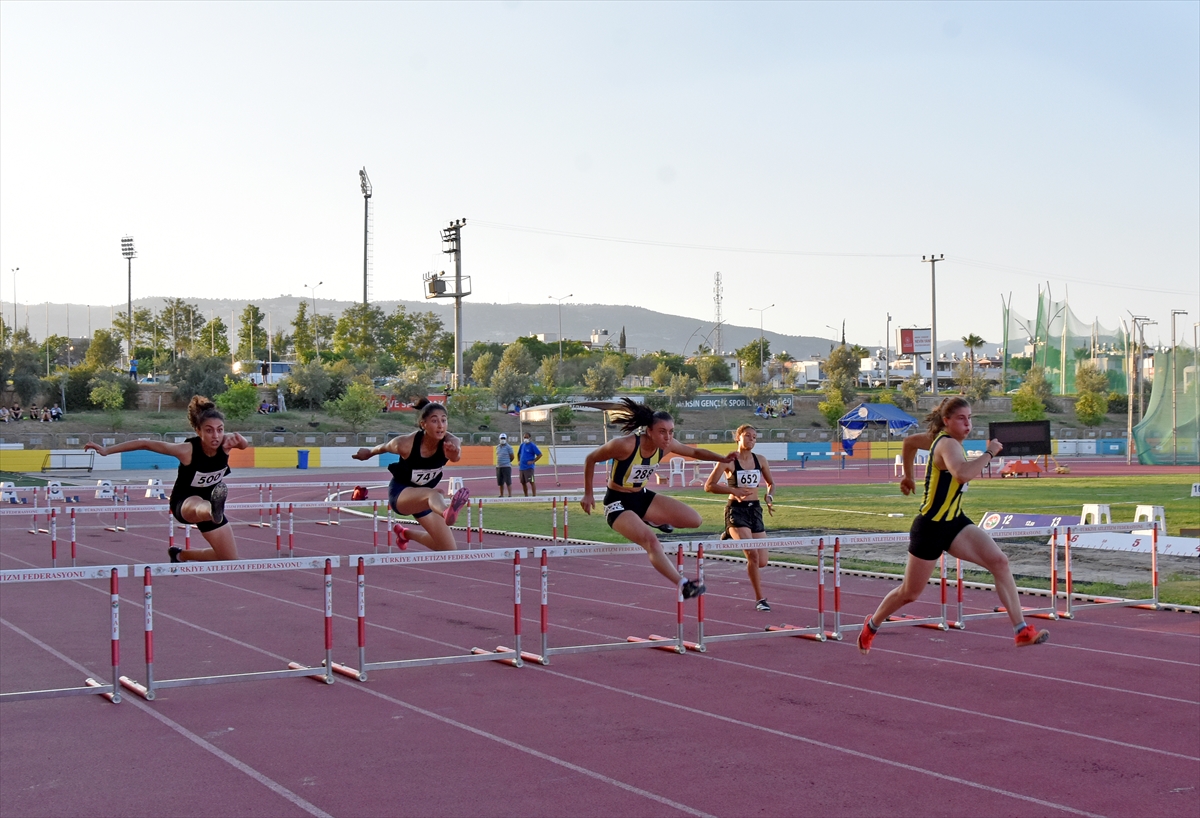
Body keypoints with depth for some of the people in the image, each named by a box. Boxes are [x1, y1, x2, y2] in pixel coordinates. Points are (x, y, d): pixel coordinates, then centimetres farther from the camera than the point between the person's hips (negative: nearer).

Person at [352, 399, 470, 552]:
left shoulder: (450, 441, -24)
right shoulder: (406, 443, -27)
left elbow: (456, 457, -49)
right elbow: (384, 447, -3)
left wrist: (454, 452, -72)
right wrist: (369, 453, 16)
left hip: (423, 498, 5)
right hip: (400, 492, -5)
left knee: (448, 549, 5)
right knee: (434, 493, -40)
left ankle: (406, 533, 33)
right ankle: (447, 513, -80)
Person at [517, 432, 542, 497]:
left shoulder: (532, 445, -7)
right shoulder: (522, 445, 13)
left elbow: (540, 454, -11)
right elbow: (518, 454, 29)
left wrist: (533, 461, -14)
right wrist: (518, 461, 15)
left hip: (529, 467, -7)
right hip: (521, 467, 7)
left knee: (531, 482, -9)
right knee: (523, 482, 11)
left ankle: (534, 496, -8)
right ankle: (526, 496, 20)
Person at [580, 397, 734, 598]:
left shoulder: (667, 446, -10)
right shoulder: (625, 445, -28)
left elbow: (694, 452, 9)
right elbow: (590, 459, -15)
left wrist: (722, 458, -5)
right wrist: (588, 495, -11)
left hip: (642, 496, 7)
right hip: (618, 503, -7)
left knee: (694, 519, 1)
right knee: (651, 541, -30)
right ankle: (683, 585, -27)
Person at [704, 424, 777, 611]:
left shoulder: (760, 460, 6)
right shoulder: (729, 461, -7)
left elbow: (771, 483, 20)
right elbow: (709, 486, -8)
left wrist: (769, 497, -1)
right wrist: (733, 490, -19)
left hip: (755, 509, 5)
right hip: (736, 510, -5)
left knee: (762, 562, 2)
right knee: (753, 554, -21)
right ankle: (760, 598, -6)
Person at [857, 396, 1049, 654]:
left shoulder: (940, 438, 5)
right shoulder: (947, 444, -22)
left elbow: (909, 441, 24)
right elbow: (962, 474, -44)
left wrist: (908, 475, 36)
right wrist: (989, 453, -30)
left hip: (954, 522, 8)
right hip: (931, 526, -8)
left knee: (1000, 562, -14)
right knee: (909, 594, 8)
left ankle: (1022, 631, -14)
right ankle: (872, 625, 35)